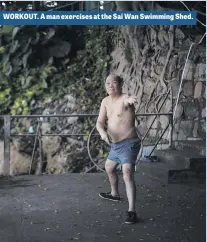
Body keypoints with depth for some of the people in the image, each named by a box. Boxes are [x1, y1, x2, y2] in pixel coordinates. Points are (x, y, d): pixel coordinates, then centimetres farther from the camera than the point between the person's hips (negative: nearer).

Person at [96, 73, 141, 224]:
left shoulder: (125, 99, -17)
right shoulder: (106, 101, 5)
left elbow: (128, 100, -43)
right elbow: (100, 122, 0)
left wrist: (130, 100, -68)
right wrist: (103, 132, -23)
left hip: (129, 144, -9)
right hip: (115, 145, 9)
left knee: (128, 175, -22)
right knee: (109, 167, 28)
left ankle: (132, 211, -23)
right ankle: (114, 194, 54)